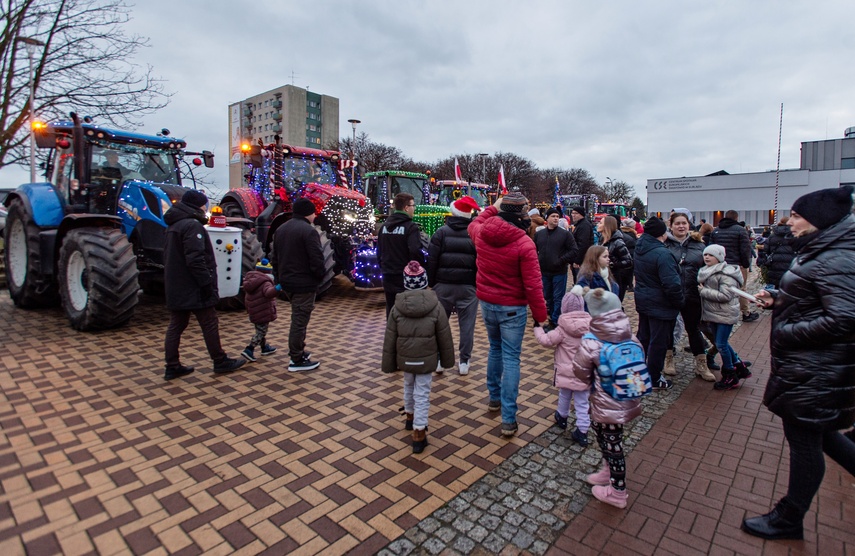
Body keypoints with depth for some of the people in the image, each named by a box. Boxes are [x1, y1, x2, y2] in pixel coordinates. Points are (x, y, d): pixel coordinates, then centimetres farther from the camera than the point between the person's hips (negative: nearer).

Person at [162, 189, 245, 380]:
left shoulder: (174, 225, 15)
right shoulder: (192, 225, -16)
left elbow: (170, 257, 21)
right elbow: (195, 260, -24)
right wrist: (207, 283, -20)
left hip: (175, 288, 9)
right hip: (193, 288, -9)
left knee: (175, 326, 10)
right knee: (209, 324, 2)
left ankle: (172, 367, 15)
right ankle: (220, 362, 12)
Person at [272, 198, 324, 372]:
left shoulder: (281, 229, 12)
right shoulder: (308, 231, -16)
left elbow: (275, 257, 17)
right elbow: (317, 260, -21)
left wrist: (279, 278, 22)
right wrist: (320, 276, -4)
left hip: (286, 282, 9)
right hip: (304, 284, -9)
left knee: (298, 318, 21)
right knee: (299, 321, -1)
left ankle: (297, 351, 29)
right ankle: (297, 360, 6)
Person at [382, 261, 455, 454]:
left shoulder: (397, 308, -8)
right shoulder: (435, 307, -11)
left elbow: (389, 340, -3)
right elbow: (444, 337, -3)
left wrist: (389, 364, 8)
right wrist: (447, 359, 10)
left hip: (405, 359, 2)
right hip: (426, 359, -2)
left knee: (409, 386, 26)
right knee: (422, 394, 5)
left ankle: (410, 416, 46)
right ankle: (419, 433, 7)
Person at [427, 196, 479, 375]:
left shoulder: (441, 232, -1)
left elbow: (432, 260, -2)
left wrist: (431, 283, 6)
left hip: (443, 284, 0)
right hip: (468, 286, 0)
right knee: (467, 324, 6)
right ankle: (464, 361, 10)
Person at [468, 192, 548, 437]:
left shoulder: (482, 233, -5)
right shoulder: (524, 243, -19)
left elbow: (473, 225, 24)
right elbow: (533, 284, -17)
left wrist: (492, 208, 24)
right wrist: (541, 315, -8)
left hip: (486, 303, 5)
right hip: (512, 308, -5)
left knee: (495, 349, 24)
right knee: (511, 358, 1)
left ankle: (495, 397, 39)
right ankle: (508, 419, 4)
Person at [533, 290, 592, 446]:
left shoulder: (562, 330, -16)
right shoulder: (589, 327, -5)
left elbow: (546, 340, -12)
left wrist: (537, 328, 3)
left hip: (566, 373, -2)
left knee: (564, 396, 22)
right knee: (582, 403, 9)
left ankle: (562, 417, 44)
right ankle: (582, 432, 10)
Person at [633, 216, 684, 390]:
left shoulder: (640, 248, 2)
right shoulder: (662, 254, -25)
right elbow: (672, 284, -27)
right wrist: (678, 303, -11)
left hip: (643, 302, 9)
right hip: (661, 305, -8)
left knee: (643, 337, 20)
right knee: (658, 342, 4)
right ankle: (654, 379, 16)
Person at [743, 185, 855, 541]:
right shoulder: (821, 252, 10)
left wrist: (785, 332, -21)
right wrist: (776, 299, 4)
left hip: (813, 371, -10)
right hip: (808, 366, 10)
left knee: (804, 441, 6)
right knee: (817, 434, 24)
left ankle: (788, 520, 25)